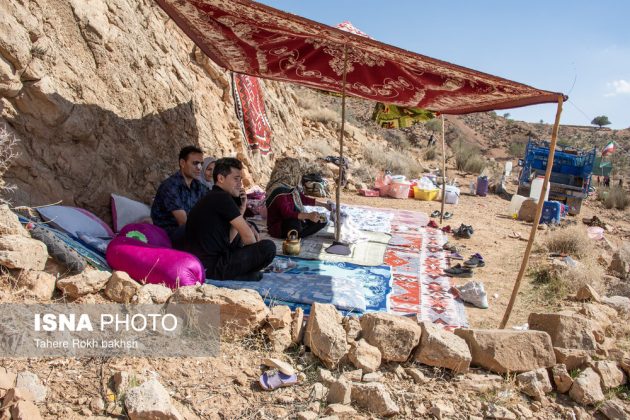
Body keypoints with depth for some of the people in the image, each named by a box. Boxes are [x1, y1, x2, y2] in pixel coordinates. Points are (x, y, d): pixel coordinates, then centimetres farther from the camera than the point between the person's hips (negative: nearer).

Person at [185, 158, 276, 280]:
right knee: (269, 247, -17)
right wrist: (256, 251, 7)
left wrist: (241, 210, 8)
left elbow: (228, 239, 14)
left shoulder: (211, 198, 16)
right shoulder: (222, 197, -14)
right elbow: (247, 235, -12)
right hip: (211, 268, -10)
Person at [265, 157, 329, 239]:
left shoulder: (291, 186, 3)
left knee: (322, 220, 5)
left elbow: (304, 199, 19)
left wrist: (323, 204, 21)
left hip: (294, 221, 10)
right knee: (294, 224, -42)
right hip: (279, 227, -9)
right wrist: (308, 215, -47)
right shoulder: (278, 191, -25)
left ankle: (297, 236, -8)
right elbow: (287, 213, -36)